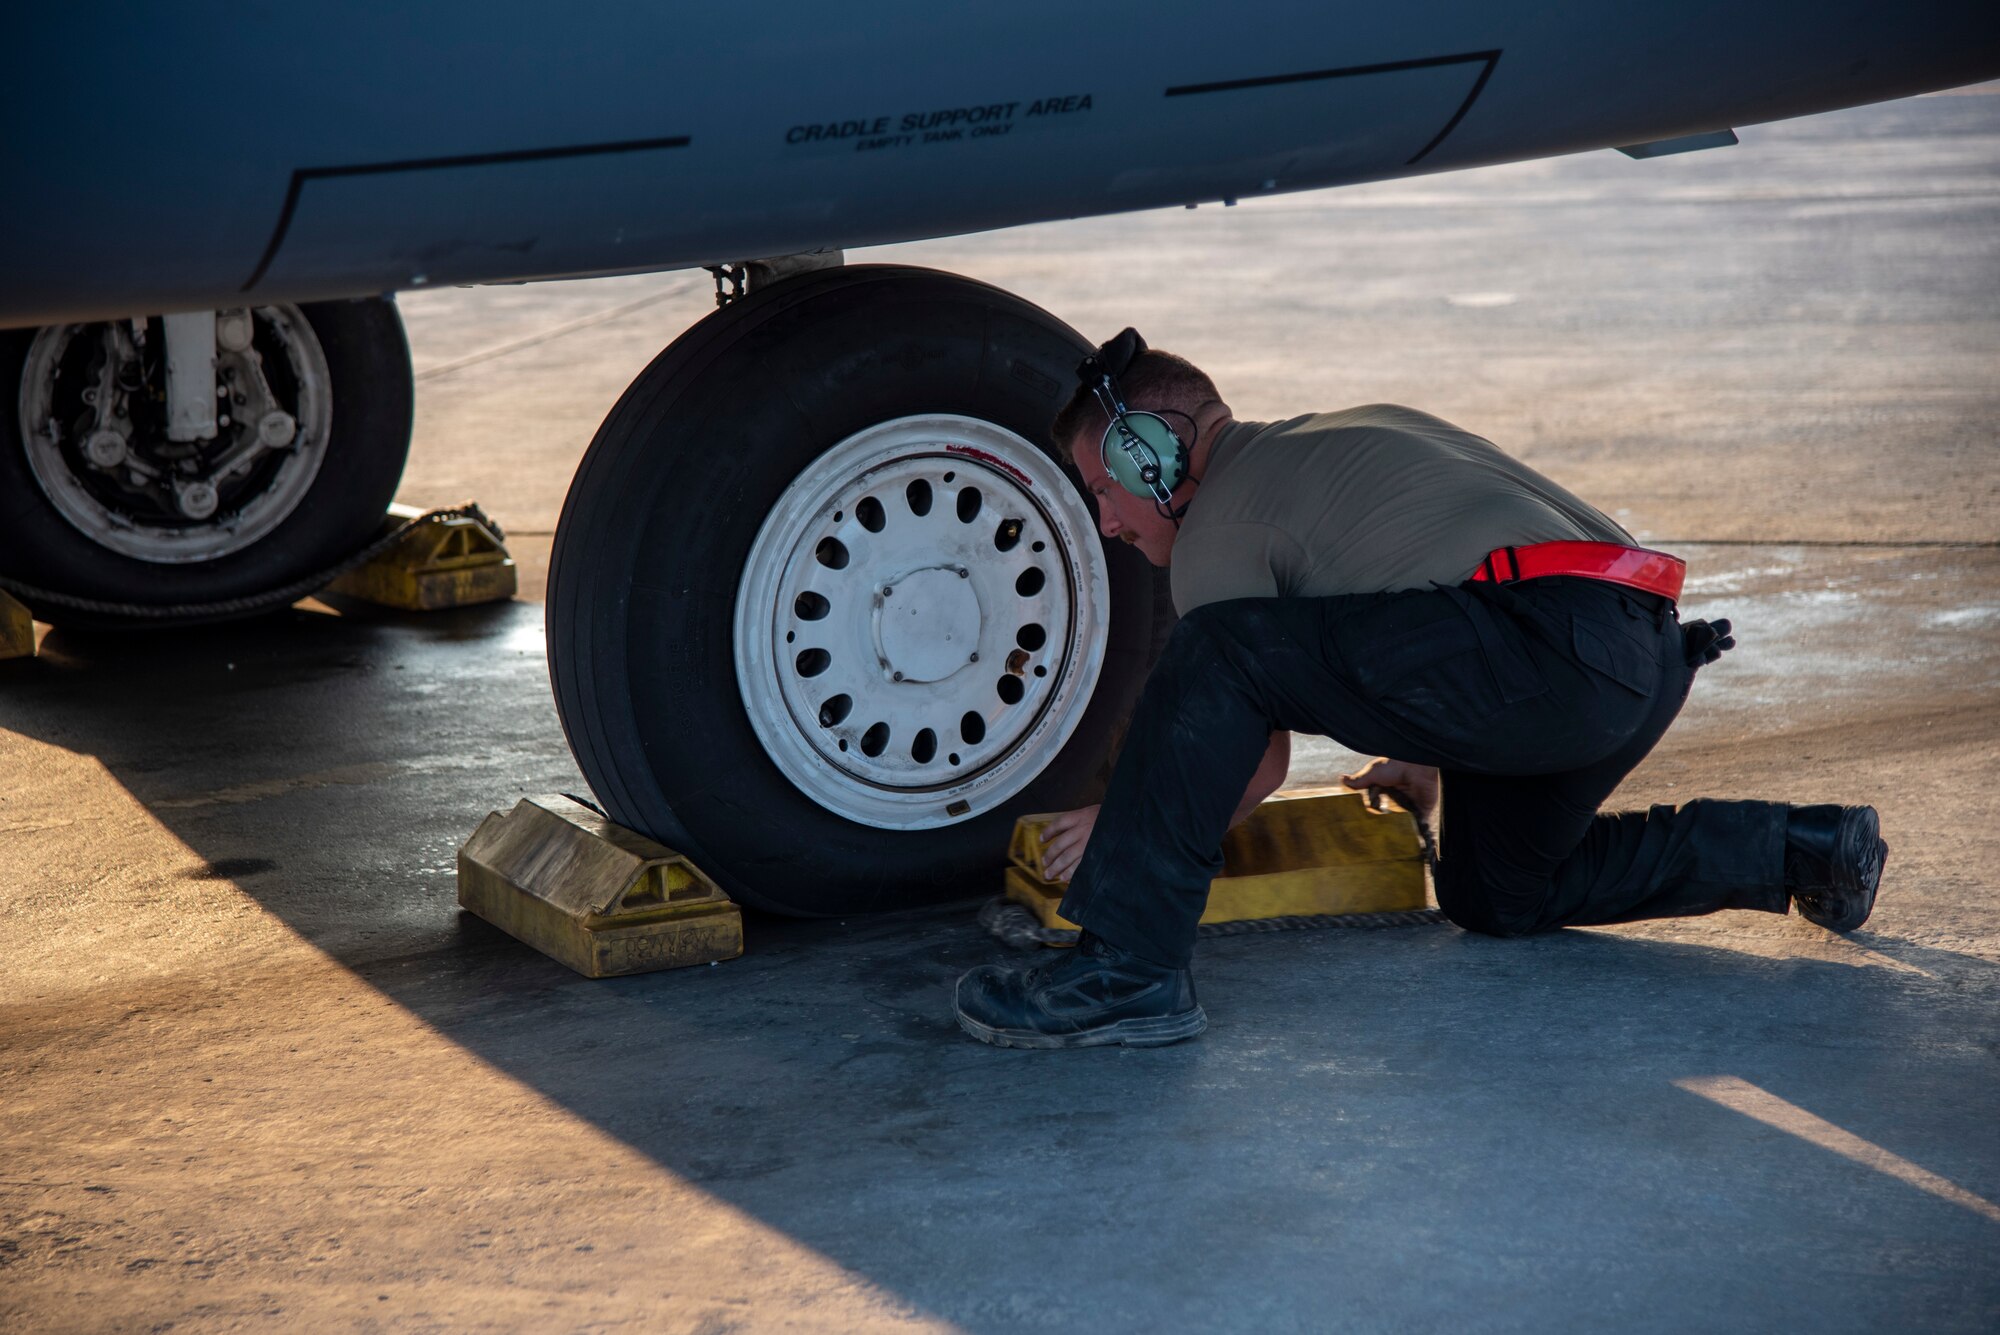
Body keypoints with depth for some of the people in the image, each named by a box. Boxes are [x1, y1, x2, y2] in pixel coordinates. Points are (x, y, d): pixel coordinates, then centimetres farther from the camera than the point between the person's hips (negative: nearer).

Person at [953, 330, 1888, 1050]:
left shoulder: (1220, 527, 2)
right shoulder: (1329, 441, 30)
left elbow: (1260, 768, 5)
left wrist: (1131, 830, 21)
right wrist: (1429, 761, 53)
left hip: (1552, 650, -10)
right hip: (1649, 658, 10)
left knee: (1222, 653, -13)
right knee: (1493, 896, 29)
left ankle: (1128, 970, -18)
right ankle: (1796, 850, 23)